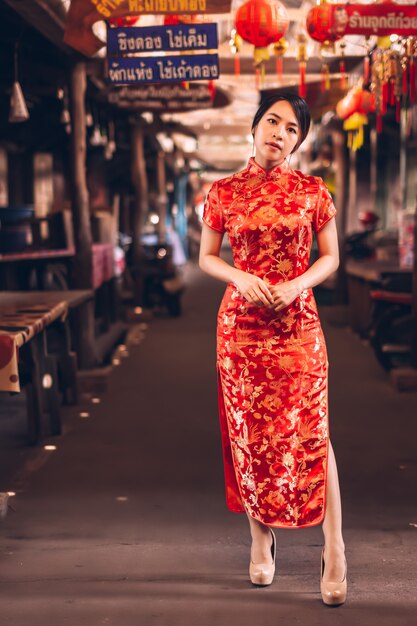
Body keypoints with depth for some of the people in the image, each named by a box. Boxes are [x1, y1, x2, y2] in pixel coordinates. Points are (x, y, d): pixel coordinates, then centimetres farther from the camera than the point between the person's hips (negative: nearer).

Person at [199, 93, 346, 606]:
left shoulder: (312, 191, 2)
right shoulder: (224, 193, 3)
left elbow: (330, 257, 5)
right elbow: (206, 257, 8)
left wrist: (296, 285, -13)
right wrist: (241, 277, -12)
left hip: (297, 320, -1)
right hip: (241, 323, 1)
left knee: (310, 432, -7)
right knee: (250, 433, 6)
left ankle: (334, 549, -3)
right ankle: (261, 539, 21)